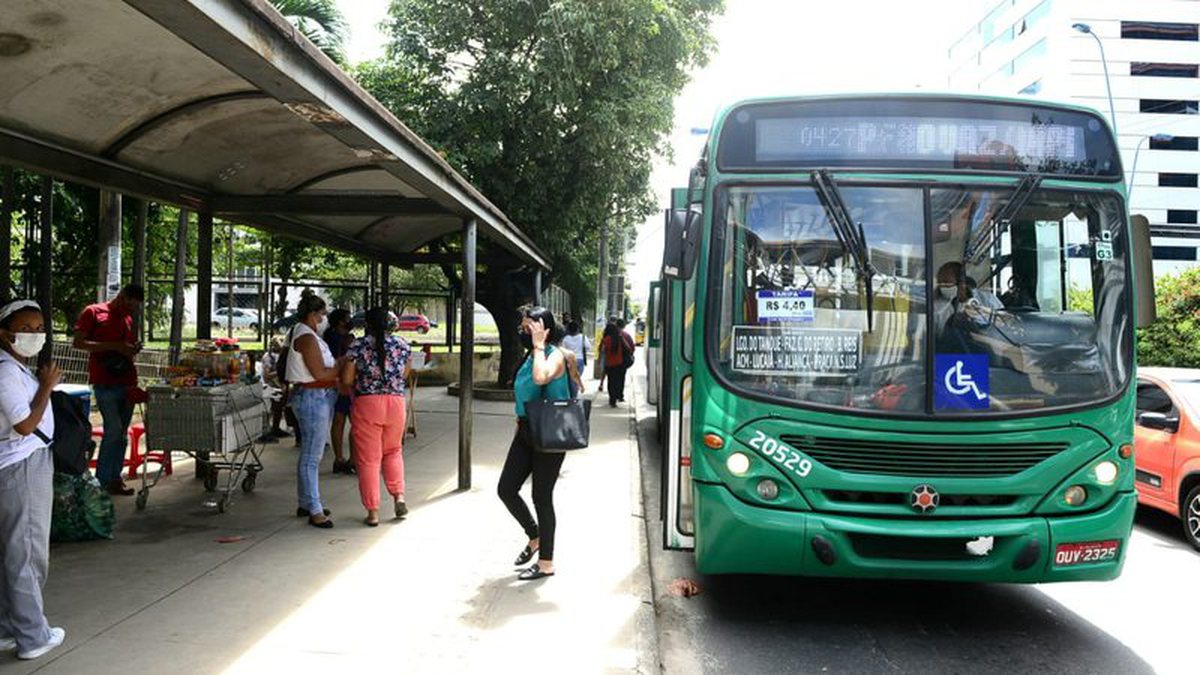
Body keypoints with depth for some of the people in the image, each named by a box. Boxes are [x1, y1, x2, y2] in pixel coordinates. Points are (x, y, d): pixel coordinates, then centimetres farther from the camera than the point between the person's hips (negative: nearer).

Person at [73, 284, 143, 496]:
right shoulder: (93, 312, -1)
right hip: (105, 383, -6)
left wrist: (134, 348, 3)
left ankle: (114, 479, 15)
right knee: (113, 429, -11)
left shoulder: (128, 318, 17)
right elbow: (79, 343, -7)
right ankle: (102, 481, -1)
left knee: (121, 433, 8)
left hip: (127, 382, 6)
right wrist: (114, 346, -15)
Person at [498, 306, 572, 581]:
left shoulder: (555, 355, -14)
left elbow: (541, 378, -37)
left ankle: (546, 563, 15)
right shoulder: (530, 355, 11)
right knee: (506, 489, 7)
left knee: (542, 497, 1)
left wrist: (539, 345, -25)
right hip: (526, 432, 8)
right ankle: (534, 536, 30)